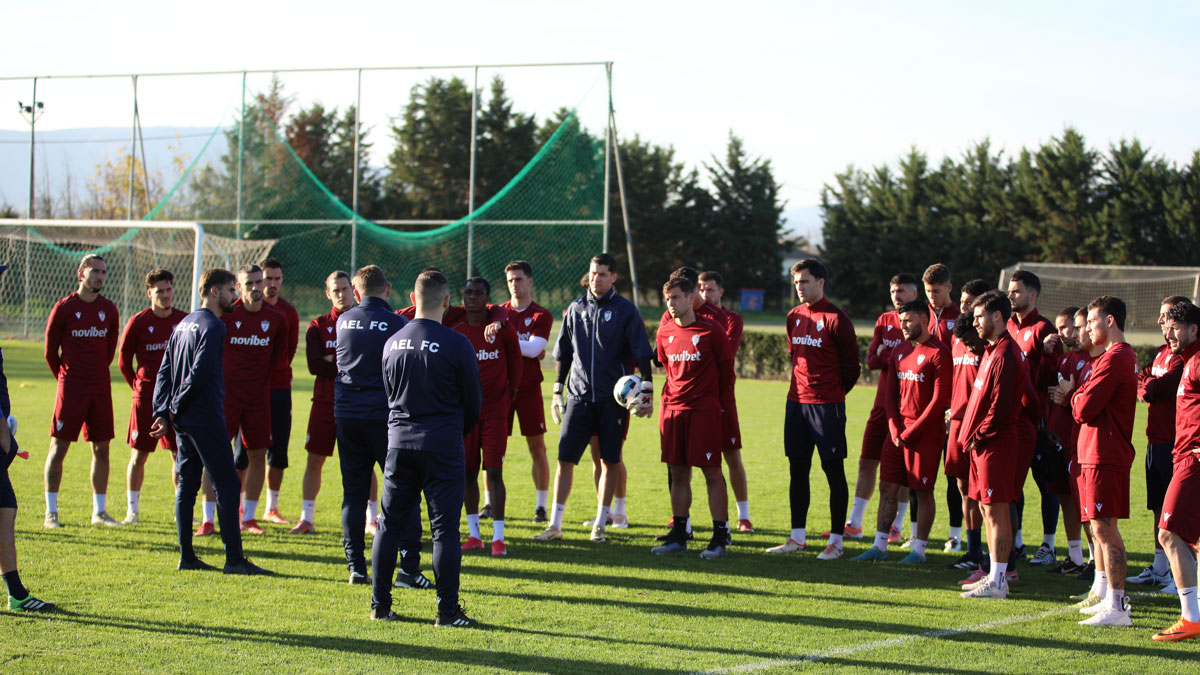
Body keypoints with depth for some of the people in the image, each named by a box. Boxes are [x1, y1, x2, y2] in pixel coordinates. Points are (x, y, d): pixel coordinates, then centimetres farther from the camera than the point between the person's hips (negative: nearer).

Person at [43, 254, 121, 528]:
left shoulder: (109, 310, 7)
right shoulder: (64, 308, -4)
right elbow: (50, 351, 3)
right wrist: (65, 377, 8)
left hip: (101, 388, 4)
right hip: (71, 389, -4)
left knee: (101, 450, 6)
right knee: (59, 447, -3)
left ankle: (99, 511, 15)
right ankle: (51, 512, 2)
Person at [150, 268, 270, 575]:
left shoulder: (183, 324, 17)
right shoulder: (213, 326, -11)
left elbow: (165, 372, 14)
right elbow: (199, 373, -18)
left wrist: (163, 412, 8)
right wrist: (175, 408, -7)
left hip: (183, 420, 9)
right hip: (206, 420, -9)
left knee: (187, 484, 11)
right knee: (227, 484, -7)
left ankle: (186, 556, 11)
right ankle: (234, 558, -10)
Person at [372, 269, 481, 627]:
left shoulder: (393, 343, 3)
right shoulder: (457, 344, -10)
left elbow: (388, 393, 13)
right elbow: (473, 401, -1)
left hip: (399, 441, 4)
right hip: (443, 446, -4)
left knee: (391, 523, 11)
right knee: (445, 527, 0)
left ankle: (380, 604, 14)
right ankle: (447, 610, 1)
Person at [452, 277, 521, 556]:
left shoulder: (503, 329, -3)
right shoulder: (454, 332, 2)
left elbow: (514, 361, 10)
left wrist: (511, 392, 13)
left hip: (495, 410, -2)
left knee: (494, 471, -8)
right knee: (468, 471, 4)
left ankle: (498, 537, -7)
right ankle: (474, 534, 14)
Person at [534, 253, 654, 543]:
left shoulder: (625, 310, -1)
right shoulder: (575, 309, 9)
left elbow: (641, 353, -2)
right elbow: (563, 353, 16)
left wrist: (647, 389, -9)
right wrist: (557, 391, 14)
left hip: (613, 398, -2)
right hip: (579, 396, 2)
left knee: (611, 461, 3)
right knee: (565, 459, -2)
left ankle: (600, 525, 14)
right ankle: (555, 525, 4)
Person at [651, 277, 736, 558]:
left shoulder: (712, 331, -5)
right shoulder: (664, 333, 8)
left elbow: (727, 371, 2)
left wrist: (722, 405, 2)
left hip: (705, 410, -5)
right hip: (672, 409, 5)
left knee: (712, 472, -4)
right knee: (678, 474, 8)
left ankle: (719, 537, -1)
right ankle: (679, 535, 15)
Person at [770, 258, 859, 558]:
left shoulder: (836, 319, -9)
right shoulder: (794, 317, 11)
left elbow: (851, 367, -4)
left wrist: (833, 393, 6)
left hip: (827, 404, -7)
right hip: (796, 402, 7)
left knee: (833, 470, -2)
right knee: (797, 469, 10)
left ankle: (836, 541, 1)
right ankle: (797, 538, 17)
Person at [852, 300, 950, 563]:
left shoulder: (939, 353, -10)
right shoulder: (899, 351, 14)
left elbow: (940, 399, -13)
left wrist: (911, 432, -13)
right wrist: (895, 428, 1)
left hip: (925, 433, -7)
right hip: (899, 431, 7)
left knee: (923, 491, -1)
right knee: (887, 487, 7)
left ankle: (919, 549, 6)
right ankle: (879, 546, 12)